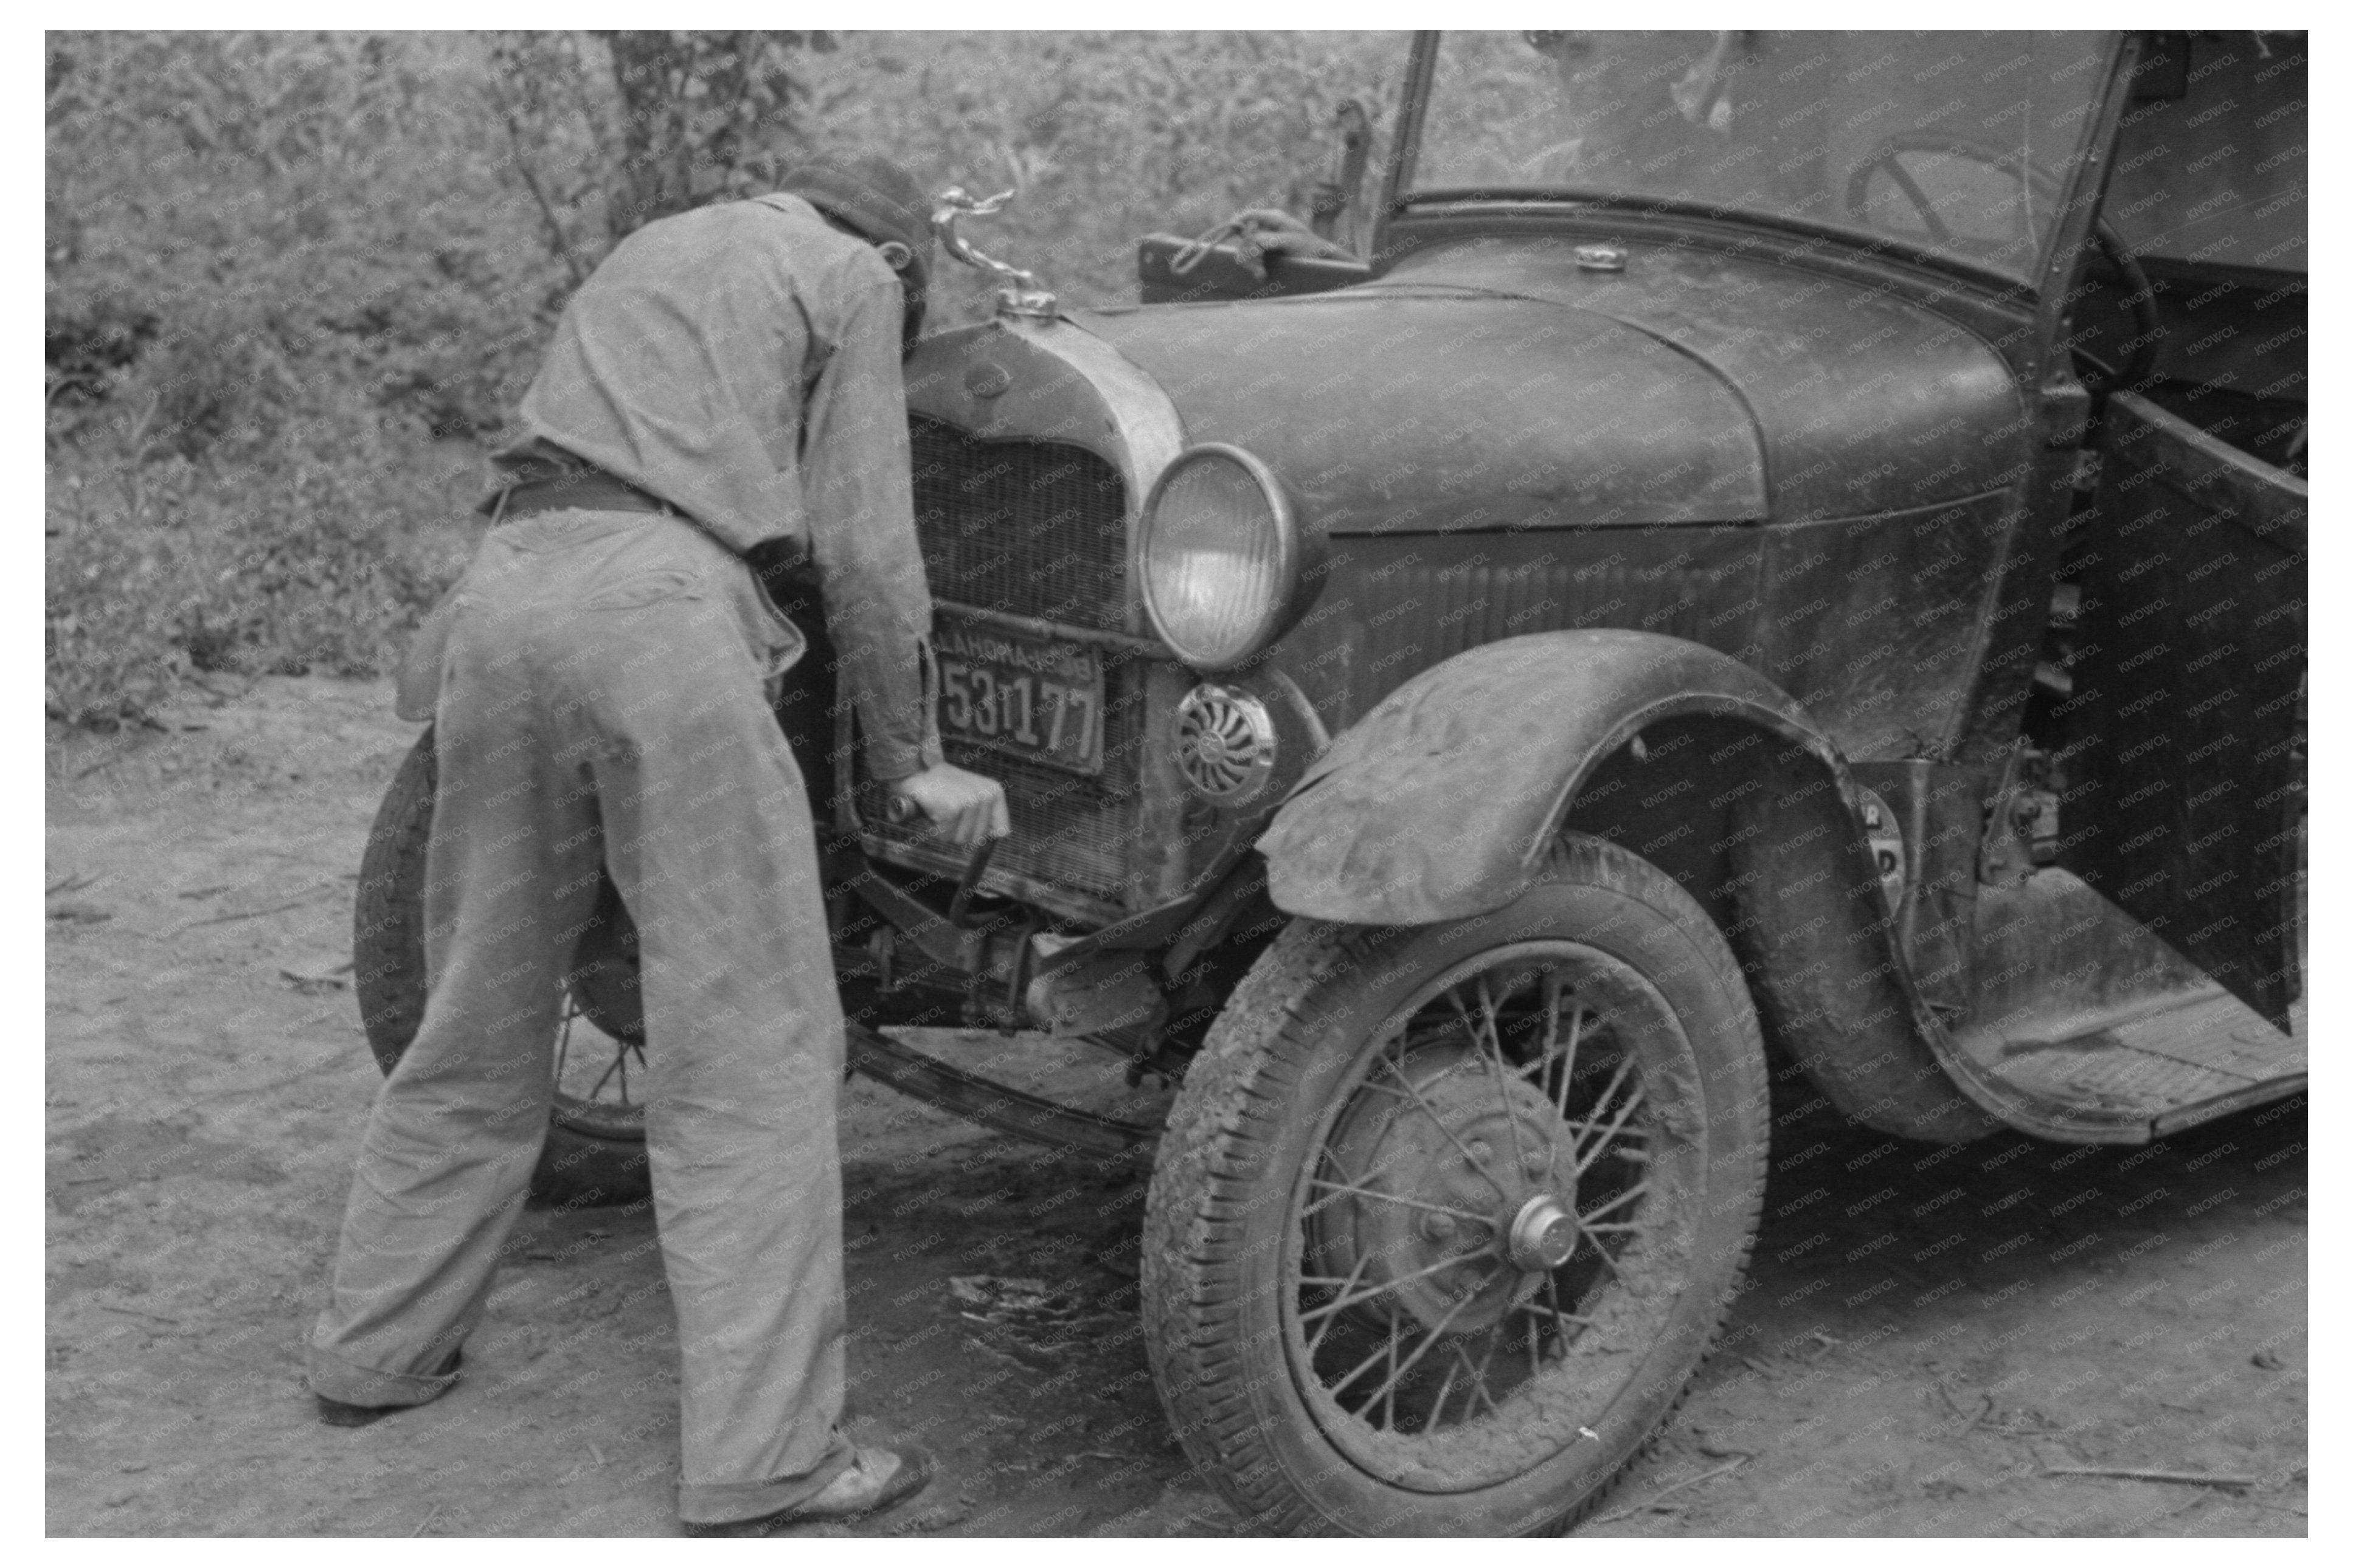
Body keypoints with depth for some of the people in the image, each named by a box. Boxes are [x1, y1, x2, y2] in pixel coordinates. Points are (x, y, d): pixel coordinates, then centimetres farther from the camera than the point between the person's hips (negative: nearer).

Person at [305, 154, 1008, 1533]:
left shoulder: (652, 250, 33)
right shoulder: (854, 277, 12)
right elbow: (866, 546, 6)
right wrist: (915, 761, 13)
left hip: (506, 587, 7)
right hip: (655, 606, -7)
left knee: (484, 1009, 19)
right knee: (752, 1048, -3)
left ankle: (378, 1351, 30)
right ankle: (762, 1456, -3)